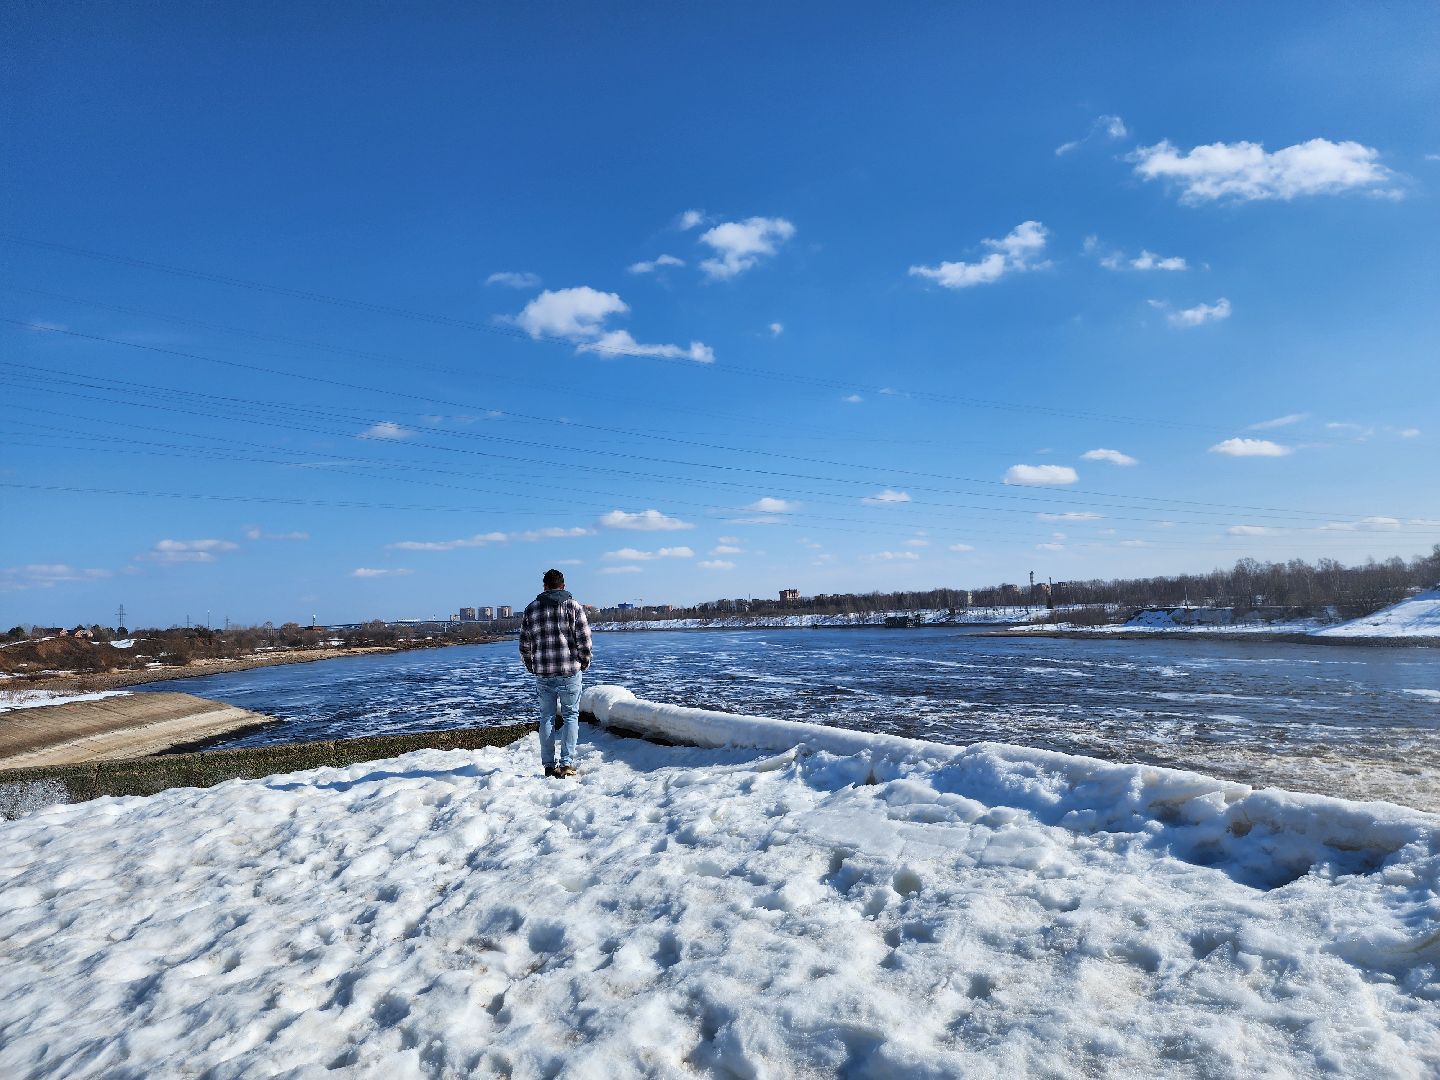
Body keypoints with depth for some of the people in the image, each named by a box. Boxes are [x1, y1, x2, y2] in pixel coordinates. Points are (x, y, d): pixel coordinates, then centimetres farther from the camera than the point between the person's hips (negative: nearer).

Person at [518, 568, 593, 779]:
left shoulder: (532, 608, 7)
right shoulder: (573, 605, -1)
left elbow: (524, 644, 8)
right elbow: (584, 639, -7)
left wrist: (531, 666, 20)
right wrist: (584, 662, 7)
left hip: (543, 674, 2)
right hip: (570, 671, -2)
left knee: (546, 718, 10)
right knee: (570, 716, 5)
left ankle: (549, 765, 12)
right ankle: (567, 763, 0)